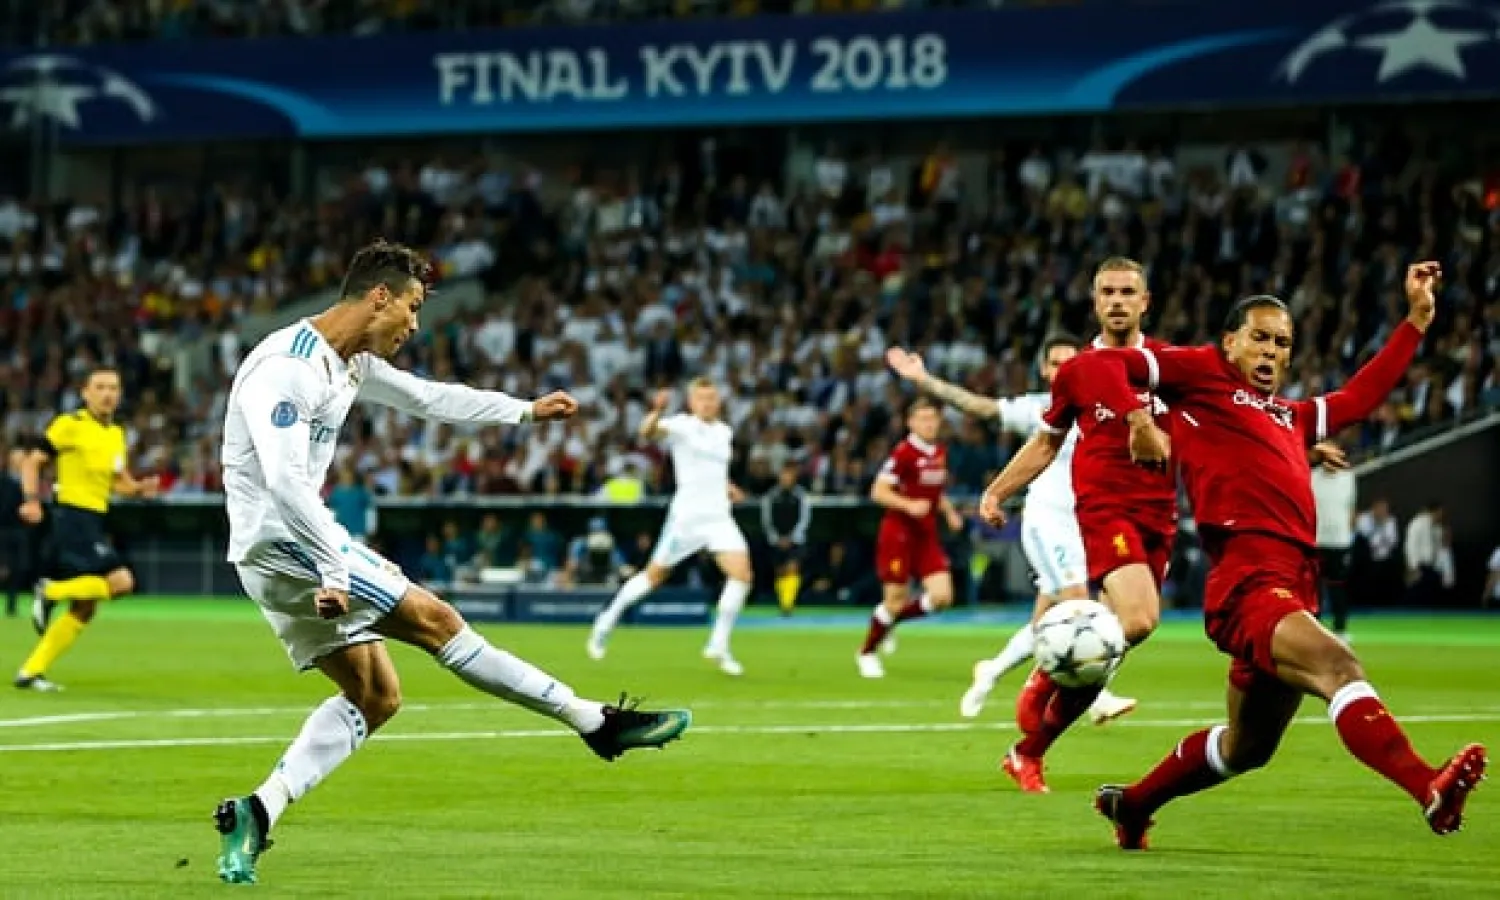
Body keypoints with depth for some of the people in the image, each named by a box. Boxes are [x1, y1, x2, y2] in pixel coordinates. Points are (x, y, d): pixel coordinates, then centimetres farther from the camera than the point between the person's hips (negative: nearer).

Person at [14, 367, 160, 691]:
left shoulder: (117, 434, 15)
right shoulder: (70, 425, -8)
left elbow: (118, 482, 24)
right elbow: (32, 461, -8)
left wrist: (141, 488, 3)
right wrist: (32, 500, -21)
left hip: (94, 522, 8)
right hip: (72, 516, -8)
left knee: (85, 608, 8)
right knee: (121, 581, -22)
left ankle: (31, 672, 13)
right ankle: (50, 593, -7)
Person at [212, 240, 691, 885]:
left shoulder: (350, 363, 11)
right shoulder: (287, 367, -20)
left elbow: (426, 397, 26)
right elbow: (284, 480, -29)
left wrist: (525, 410, 29)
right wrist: (334, 571, -32)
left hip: (288, 548, 11)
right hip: (280, 540, -11)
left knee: (375, 696, 7)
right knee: (434, 619, -7)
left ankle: (255, 814, 2)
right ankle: (598, 722, -2)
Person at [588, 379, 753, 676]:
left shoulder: (724, 432, 12)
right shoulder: (681, 426, -8)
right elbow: (648, 431, -30)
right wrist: (657, 410, -49)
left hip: (719, 516, 5)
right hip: (686, 515, -5)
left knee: (741, 574, -13)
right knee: (655, 575, 8)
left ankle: (718, 646, -3)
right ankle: (608, 620, 31)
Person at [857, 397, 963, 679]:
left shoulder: (940, 453, 9)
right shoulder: (904, 453, -14)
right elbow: (878, 491, -16)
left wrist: (949, 511, 8)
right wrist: (909, 505, -28)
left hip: (926, 534, 6)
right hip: (899, 532, -6)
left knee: (942, 597, -6)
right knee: (896, 599, -3)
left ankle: (889, 620, 19)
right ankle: (866, 653, 19)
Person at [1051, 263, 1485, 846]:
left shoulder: (1289, 415, 29)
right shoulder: (1201, 372, 9)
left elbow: (1359, 399, 40)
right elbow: (1090, 369, 3)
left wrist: (1416, 320, 39)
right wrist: (1137, 417, -15)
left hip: (1296, 588, 9)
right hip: (1248, 579, -9)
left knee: (1246, 749, 19)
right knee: (1337, 665, -33)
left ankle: (1131, 804, 39)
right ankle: (1430, 789, -53)